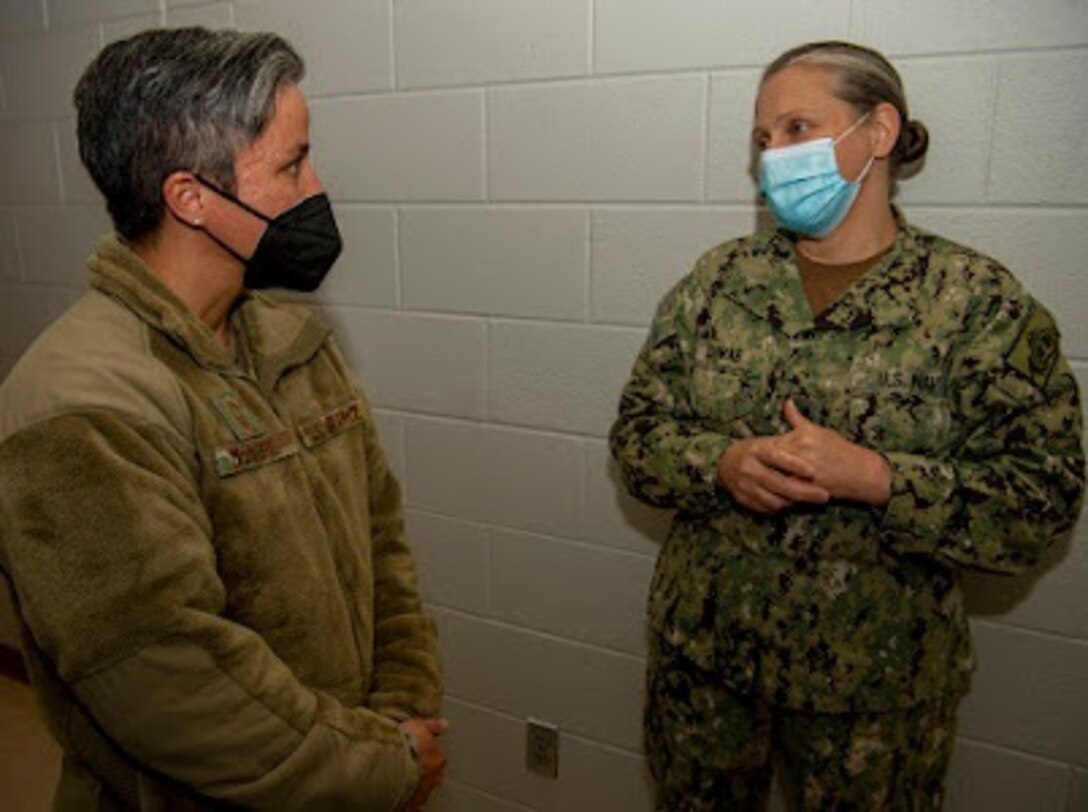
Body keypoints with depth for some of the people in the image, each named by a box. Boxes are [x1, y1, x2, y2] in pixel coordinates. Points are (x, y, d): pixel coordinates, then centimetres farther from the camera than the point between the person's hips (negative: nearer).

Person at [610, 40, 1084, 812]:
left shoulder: (980, 299, -9)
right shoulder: (719, 277, -1)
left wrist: (873, 477, -25)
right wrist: (724, 464, -20)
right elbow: (637, 430, -1)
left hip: (874, 681, -2)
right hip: (701, 650, 3)